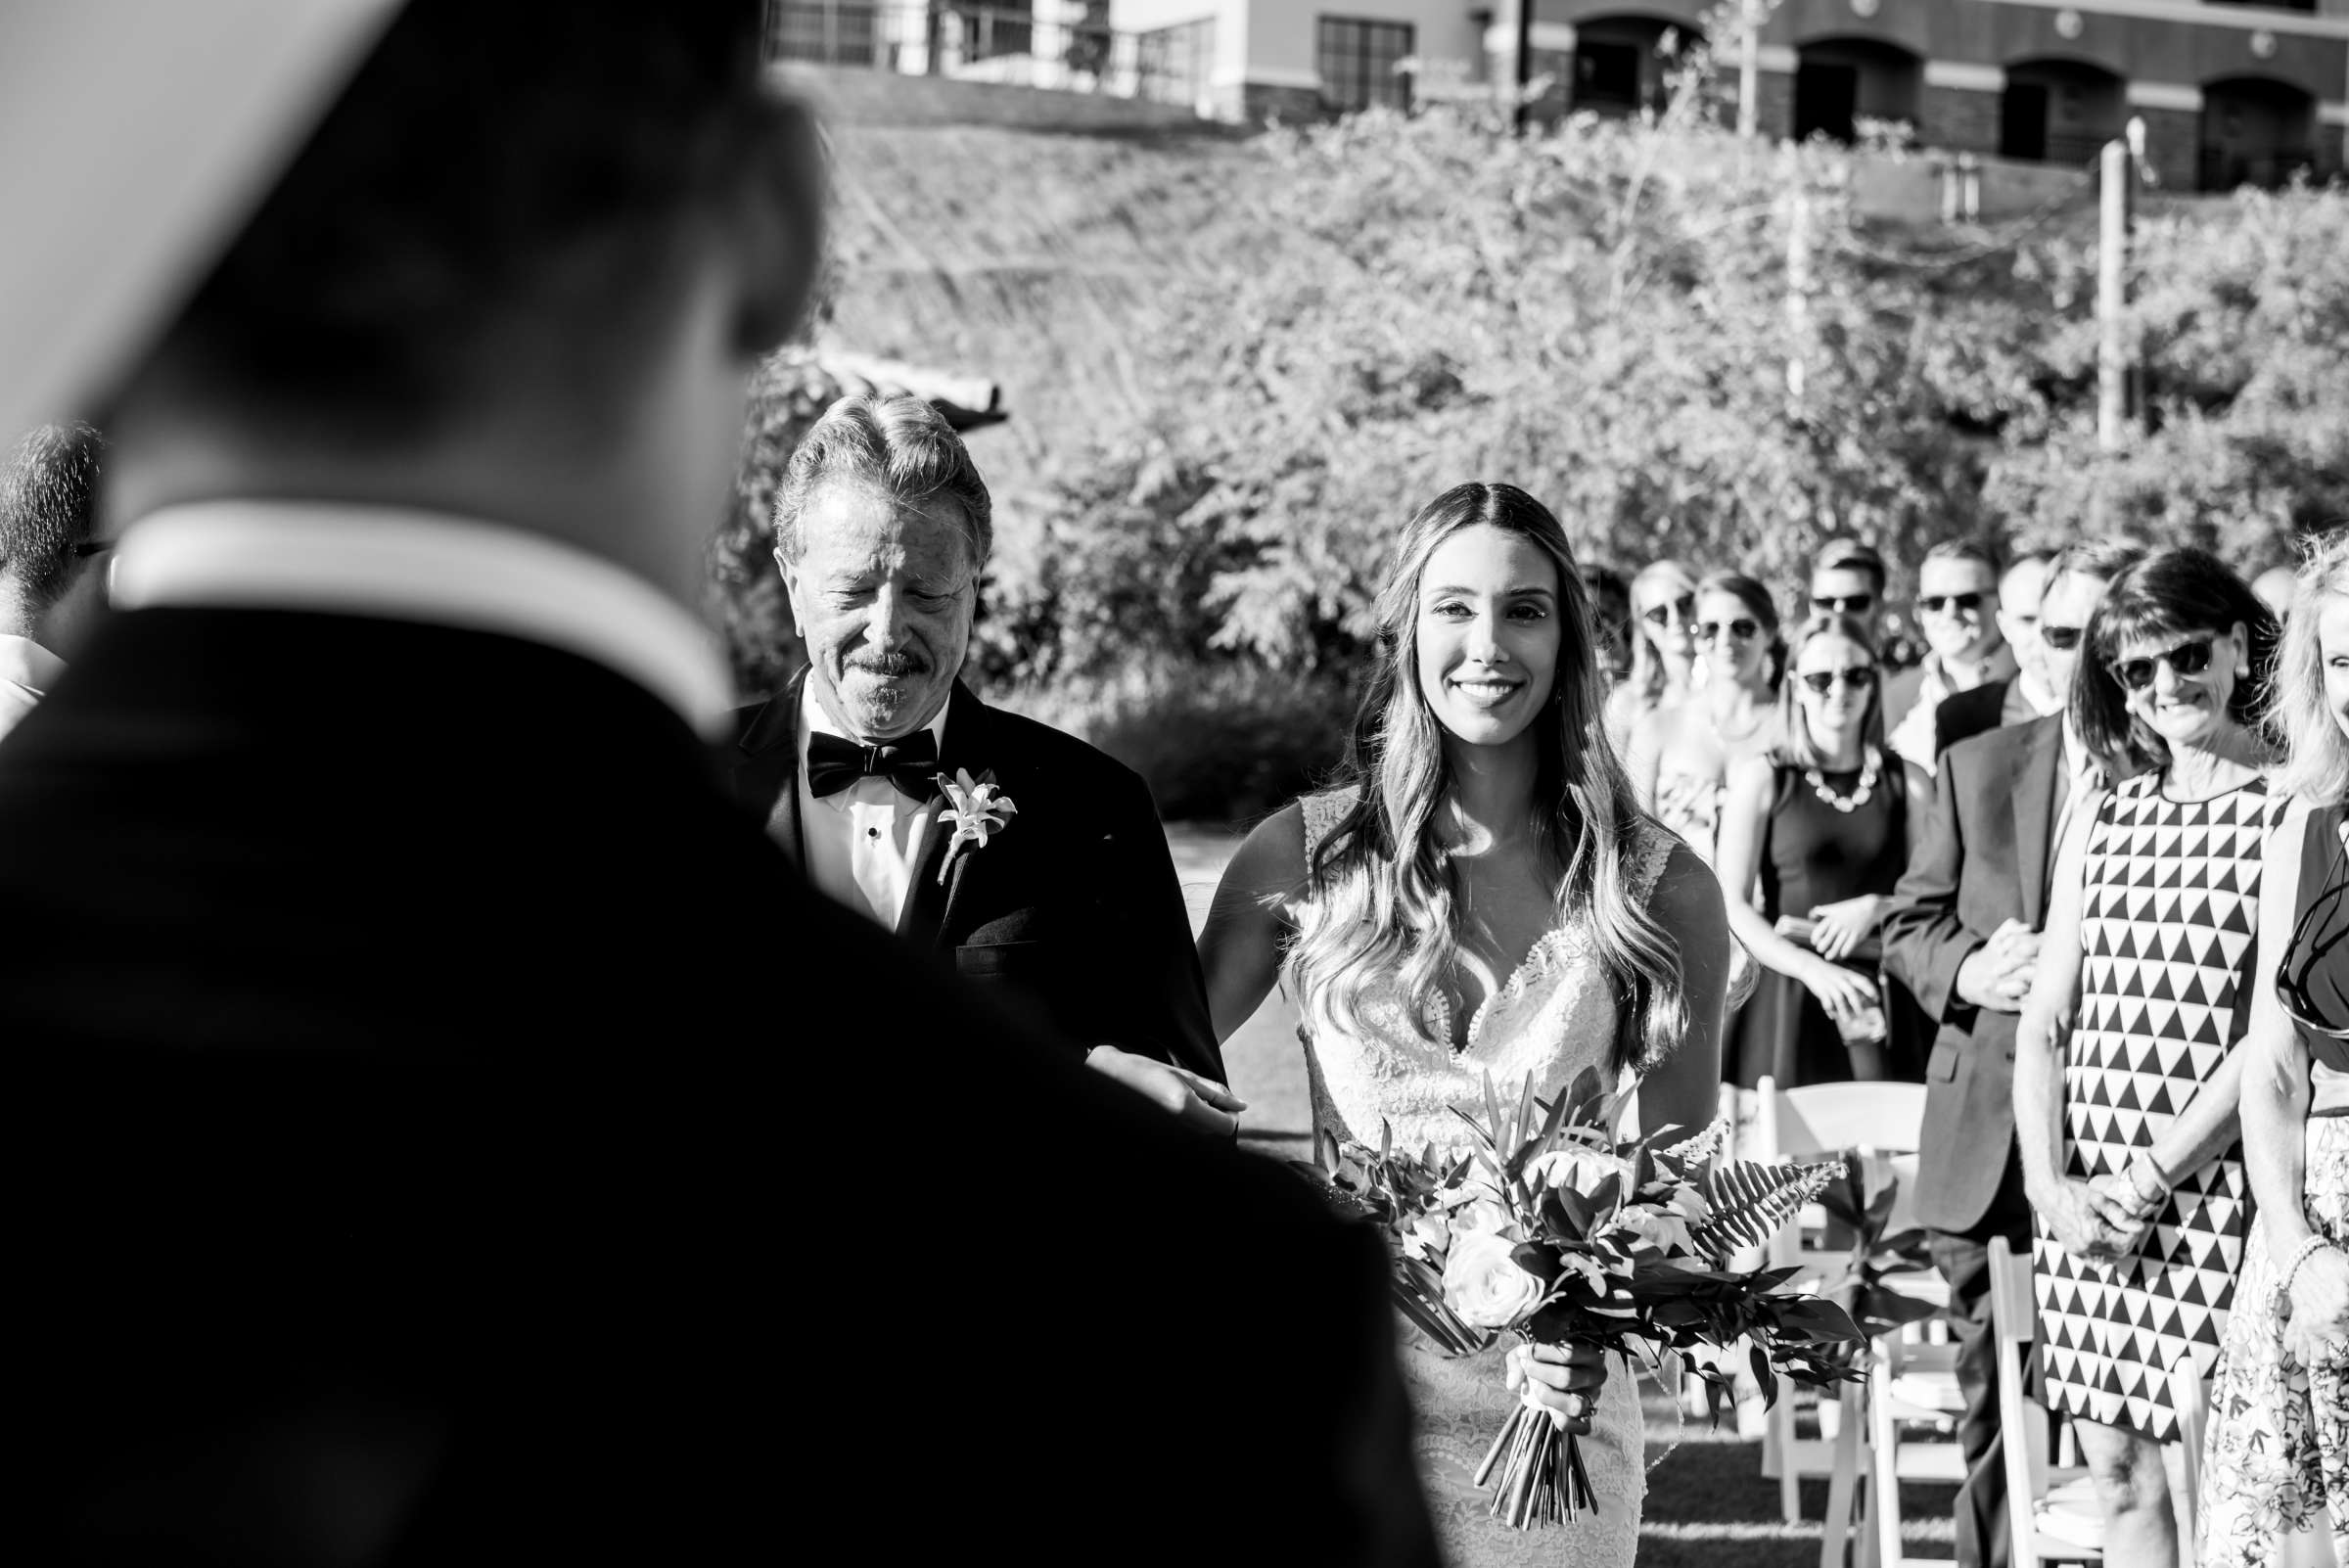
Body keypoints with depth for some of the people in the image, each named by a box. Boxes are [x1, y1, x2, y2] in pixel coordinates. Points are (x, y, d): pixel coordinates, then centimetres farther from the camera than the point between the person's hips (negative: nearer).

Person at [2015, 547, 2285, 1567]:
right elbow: (2044, 1023, 10)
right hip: (2081, 1207, 5)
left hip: (2213, 1202, -5)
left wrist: (2146, 1183, -13)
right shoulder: (2101, 821, 13)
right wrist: (2052, 1185, -4)